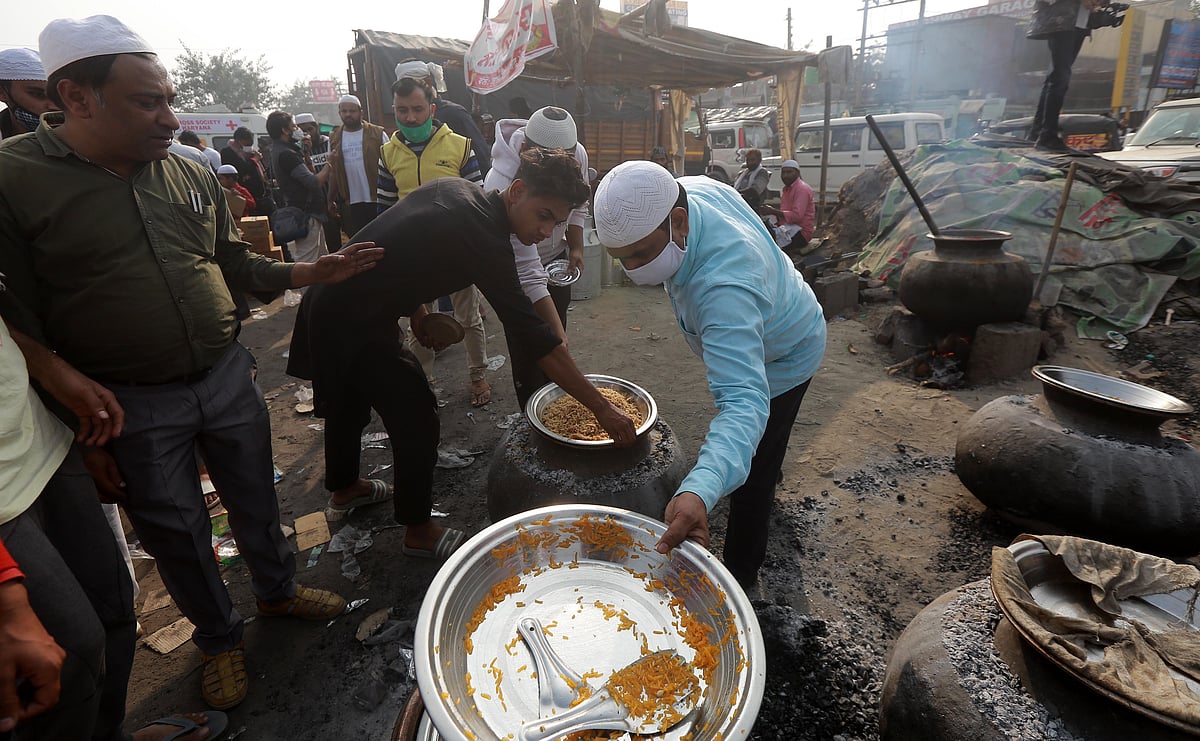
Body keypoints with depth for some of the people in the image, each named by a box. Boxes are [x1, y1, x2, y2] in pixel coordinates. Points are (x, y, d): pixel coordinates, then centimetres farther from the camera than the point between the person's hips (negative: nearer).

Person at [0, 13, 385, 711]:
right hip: (132, 409, -3)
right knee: (177, 534, 13)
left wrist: (313, 272, -3)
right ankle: (219, 637, 37)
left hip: (228, 378, 4)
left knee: (256, 500, 18)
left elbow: (236, 266, 13)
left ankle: (278, 589, 44)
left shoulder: (193, 175, 2)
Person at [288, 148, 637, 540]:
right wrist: (602, 408, -26)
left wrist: (416, 306, 9)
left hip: (326, 302, 10)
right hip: (355, 324, -10)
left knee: (349, 400, 27)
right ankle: (419, 530, 18)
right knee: (416, 419, 0)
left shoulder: (454, 187, 0)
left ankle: (343, 486, 51)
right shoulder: (484, 240, -27)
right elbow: (535, 336, -29)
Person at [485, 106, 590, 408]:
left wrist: (576, 248, -6)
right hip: (513, 267, -5)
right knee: (529, 353, -7)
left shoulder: (577, 154, -20)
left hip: (556, 258, 5)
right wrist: (559, 336, -41)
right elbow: (529, 277, -40)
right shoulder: (504, 188, -39)